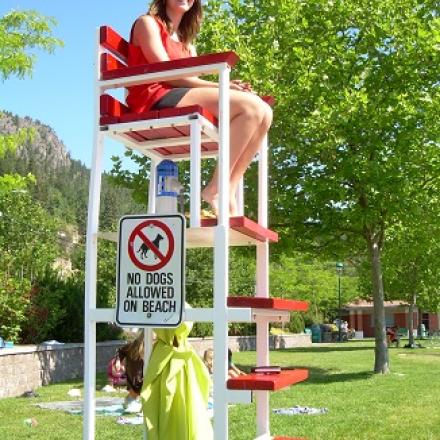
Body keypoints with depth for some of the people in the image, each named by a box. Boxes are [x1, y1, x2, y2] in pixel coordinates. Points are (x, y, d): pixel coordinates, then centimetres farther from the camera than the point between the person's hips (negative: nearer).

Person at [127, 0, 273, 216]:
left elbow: (194, 83, 15)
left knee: (263, 112, -6)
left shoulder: (187, 44, 31)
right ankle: (216, 189, -21)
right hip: (157, 100, -8)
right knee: (250, 105, -21)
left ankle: (227, 191, -14)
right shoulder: (148, 23, 9)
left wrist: (226, 87, -6)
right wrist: (222, 86, -10)